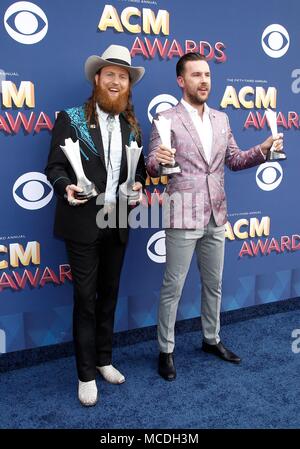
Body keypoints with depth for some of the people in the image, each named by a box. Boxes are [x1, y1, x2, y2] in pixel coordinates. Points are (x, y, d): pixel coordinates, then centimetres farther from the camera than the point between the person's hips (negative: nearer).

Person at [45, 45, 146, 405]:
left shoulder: (132, 126, 9)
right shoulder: (70, 119, -4)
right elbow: (54, 167, -6)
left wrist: (138, 185, -5)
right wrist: (67, 187, -26)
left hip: (118, 224, 5)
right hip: (83, 224, -4)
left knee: (109, 294, 16)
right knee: (85, 299, 3)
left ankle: (104, 360, 34)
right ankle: (86, 374, 19)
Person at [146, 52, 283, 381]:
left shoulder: (221, 119, 10)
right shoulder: (166, 120, -7)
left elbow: (235, 160, 11)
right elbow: (152, 169, -10)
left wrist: (263, 150, -6)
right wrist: (158, 160, -34)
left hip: (216, 218, 6)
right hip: (182, 219, -6)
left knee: (214, 284, 18)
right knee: (172, 288, 5)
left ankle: (211, 339, 38)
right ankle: (165, 350, 22)